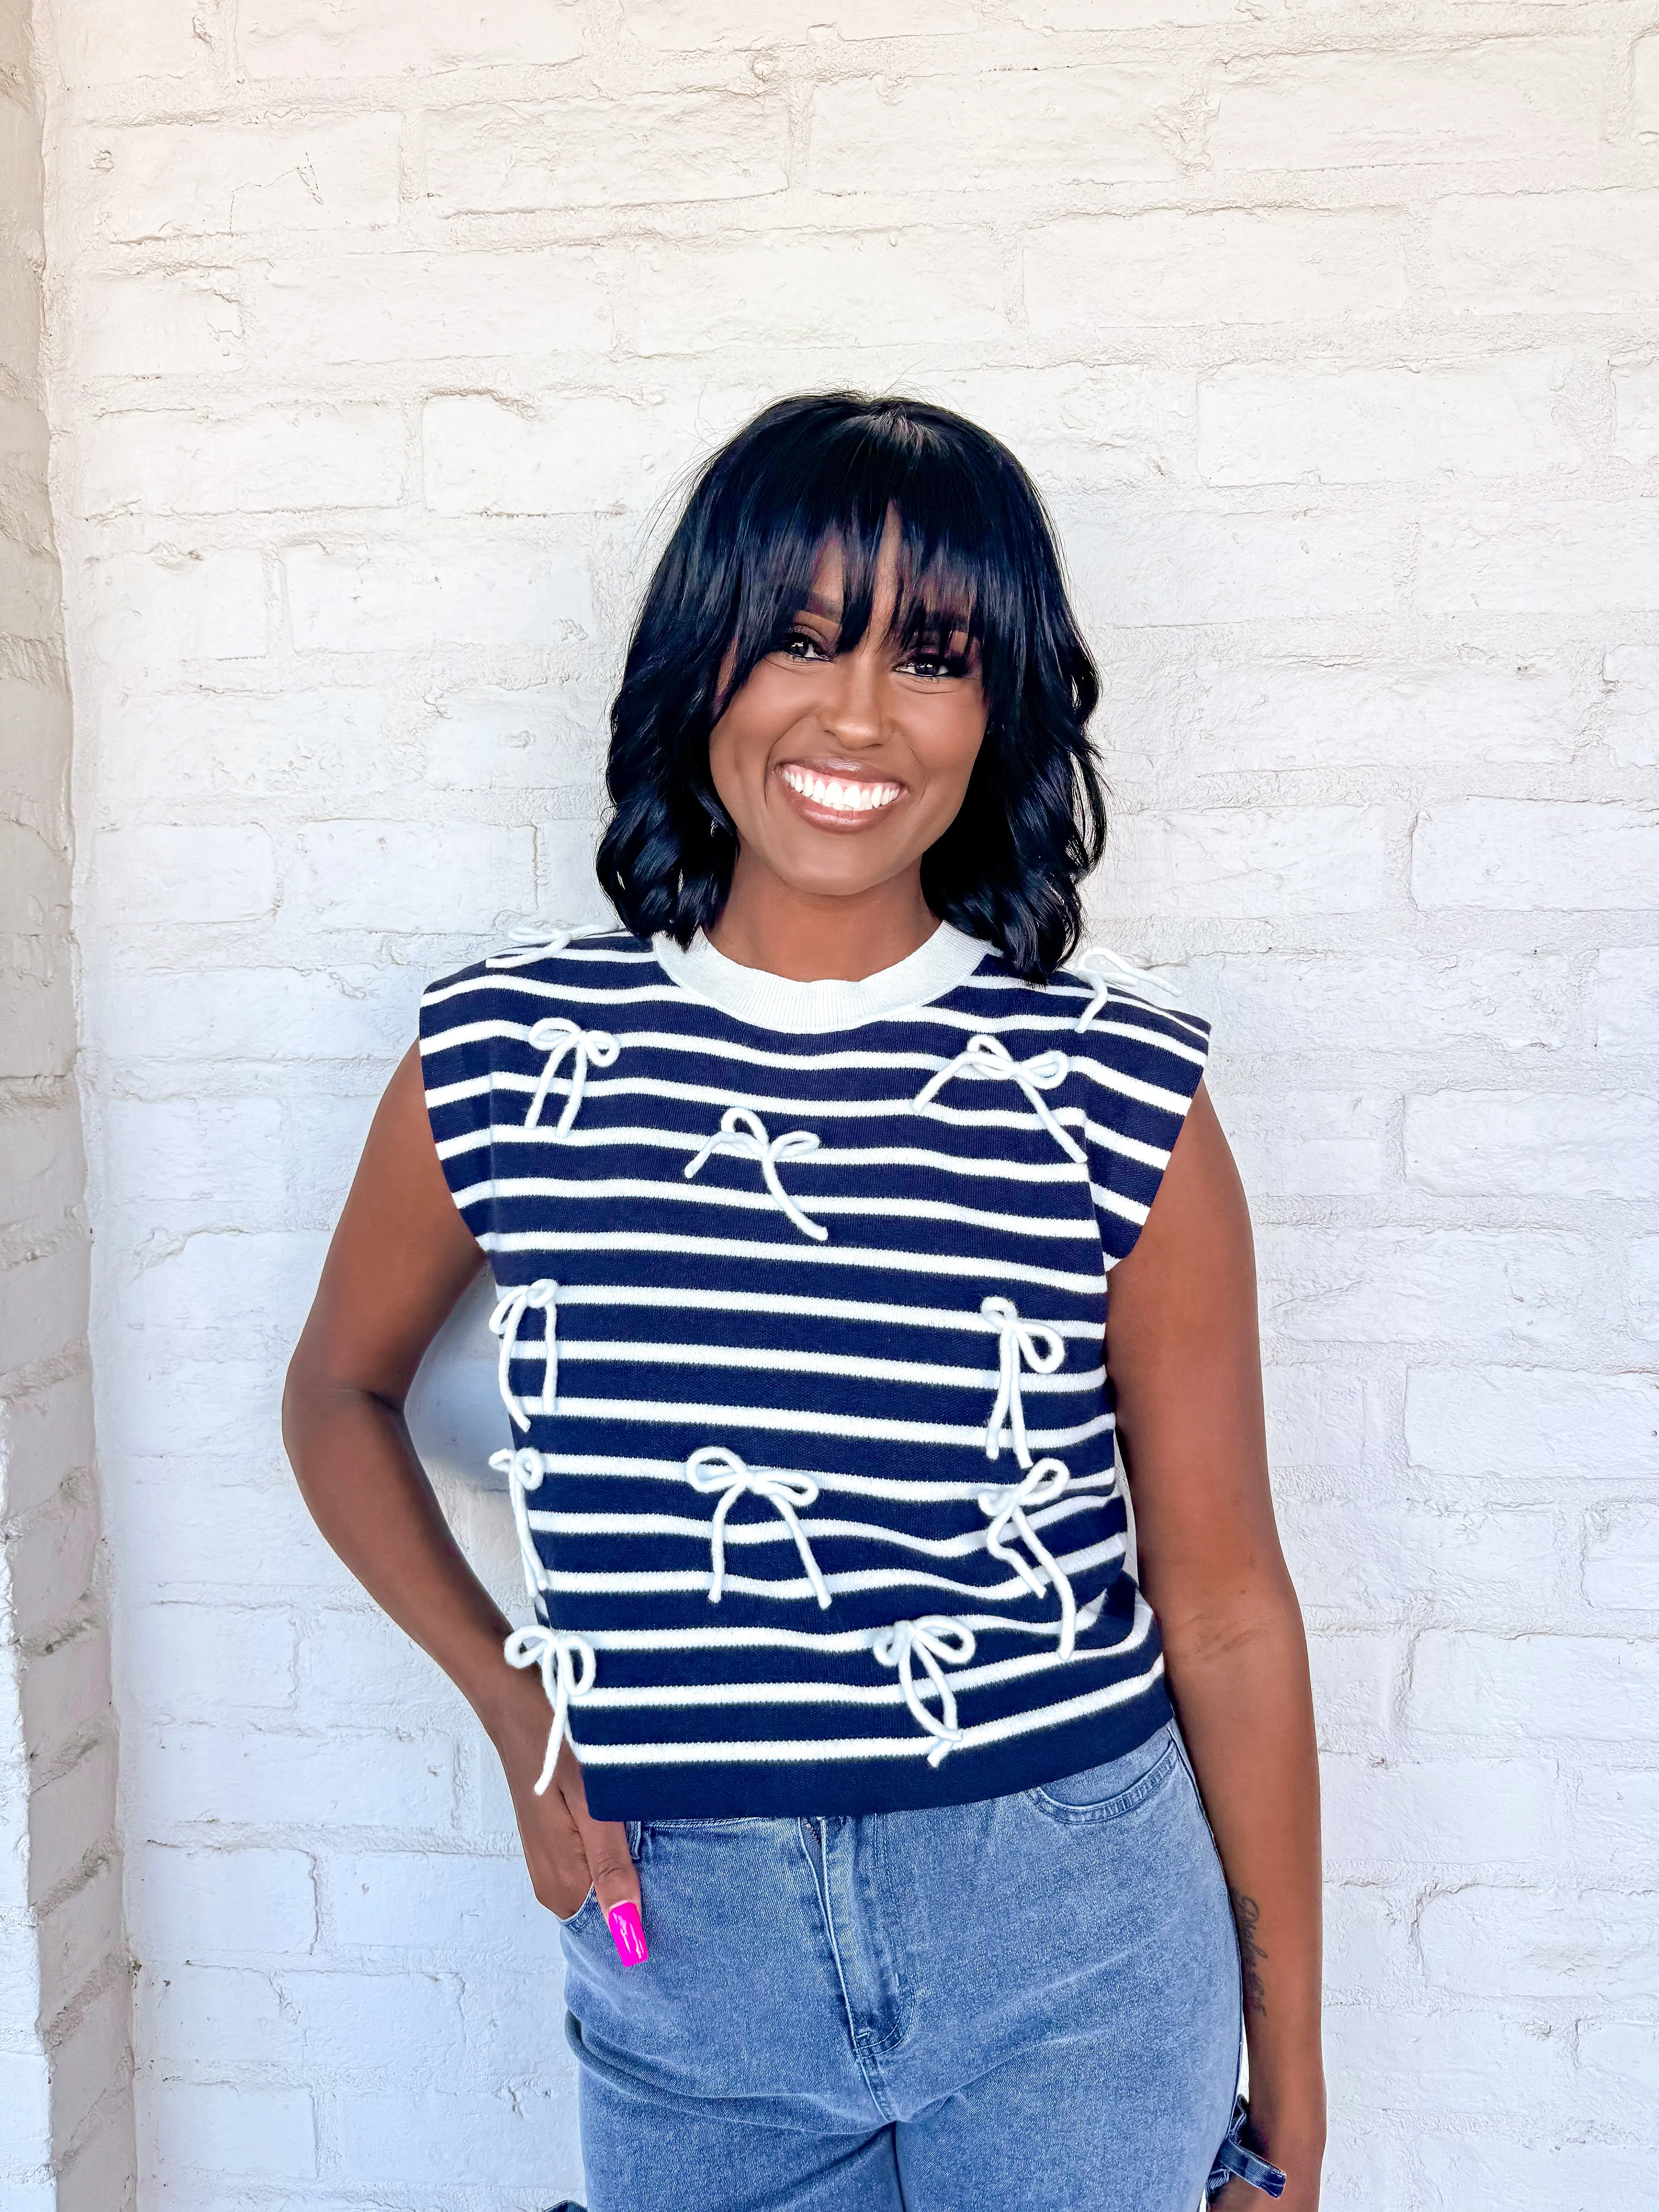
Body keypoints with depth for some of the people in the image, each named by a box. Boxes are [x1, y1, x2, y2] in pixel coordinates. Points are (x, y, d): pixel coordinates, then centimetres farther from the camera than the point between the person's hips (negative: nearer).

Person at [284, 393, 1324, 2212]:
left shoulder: (1121, 1096, -11)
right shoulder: (502, 1057, -7)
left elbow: (1225, 1613, -4)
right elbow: (340, 1395, 11)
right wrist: (515, 1710, 0)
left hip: (1071, 1946, -1)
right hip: (673, 1945, 2)